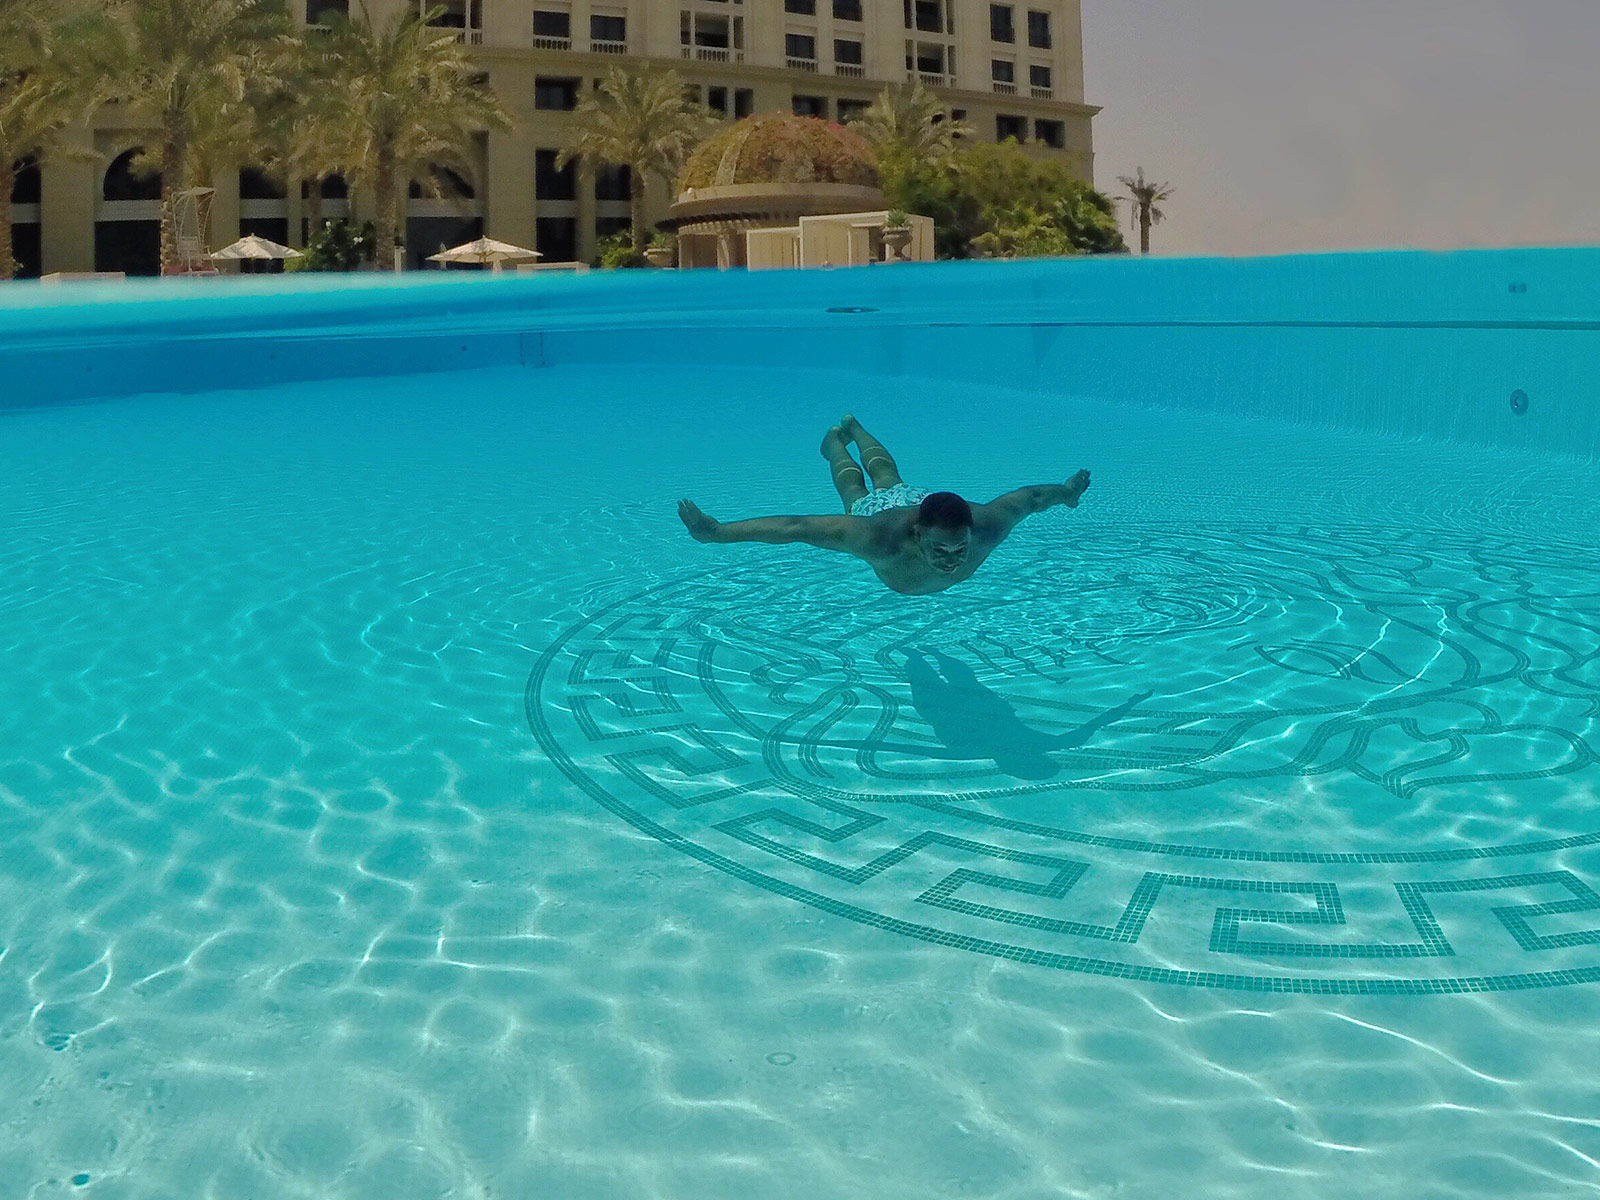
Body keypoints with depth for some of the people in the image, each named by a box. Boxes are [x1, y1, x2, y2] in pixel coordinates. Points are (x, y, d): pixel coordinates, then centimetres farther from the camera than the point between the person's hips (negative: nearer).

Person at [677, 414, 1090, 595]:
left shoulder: (987, 527, -44)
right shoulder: (881, 540, -52)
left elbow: (1029, 497, -24)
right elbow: (796, 527, -50)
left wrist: (1065, 491, -3)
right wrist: (718, 532, -52)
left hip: (915, 497, 3)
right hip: (872, 511, -3)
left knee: (888, 477, 38)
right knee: (856, 488, 34)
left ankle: (855, 429, 71)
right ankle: (836, 438, 68)